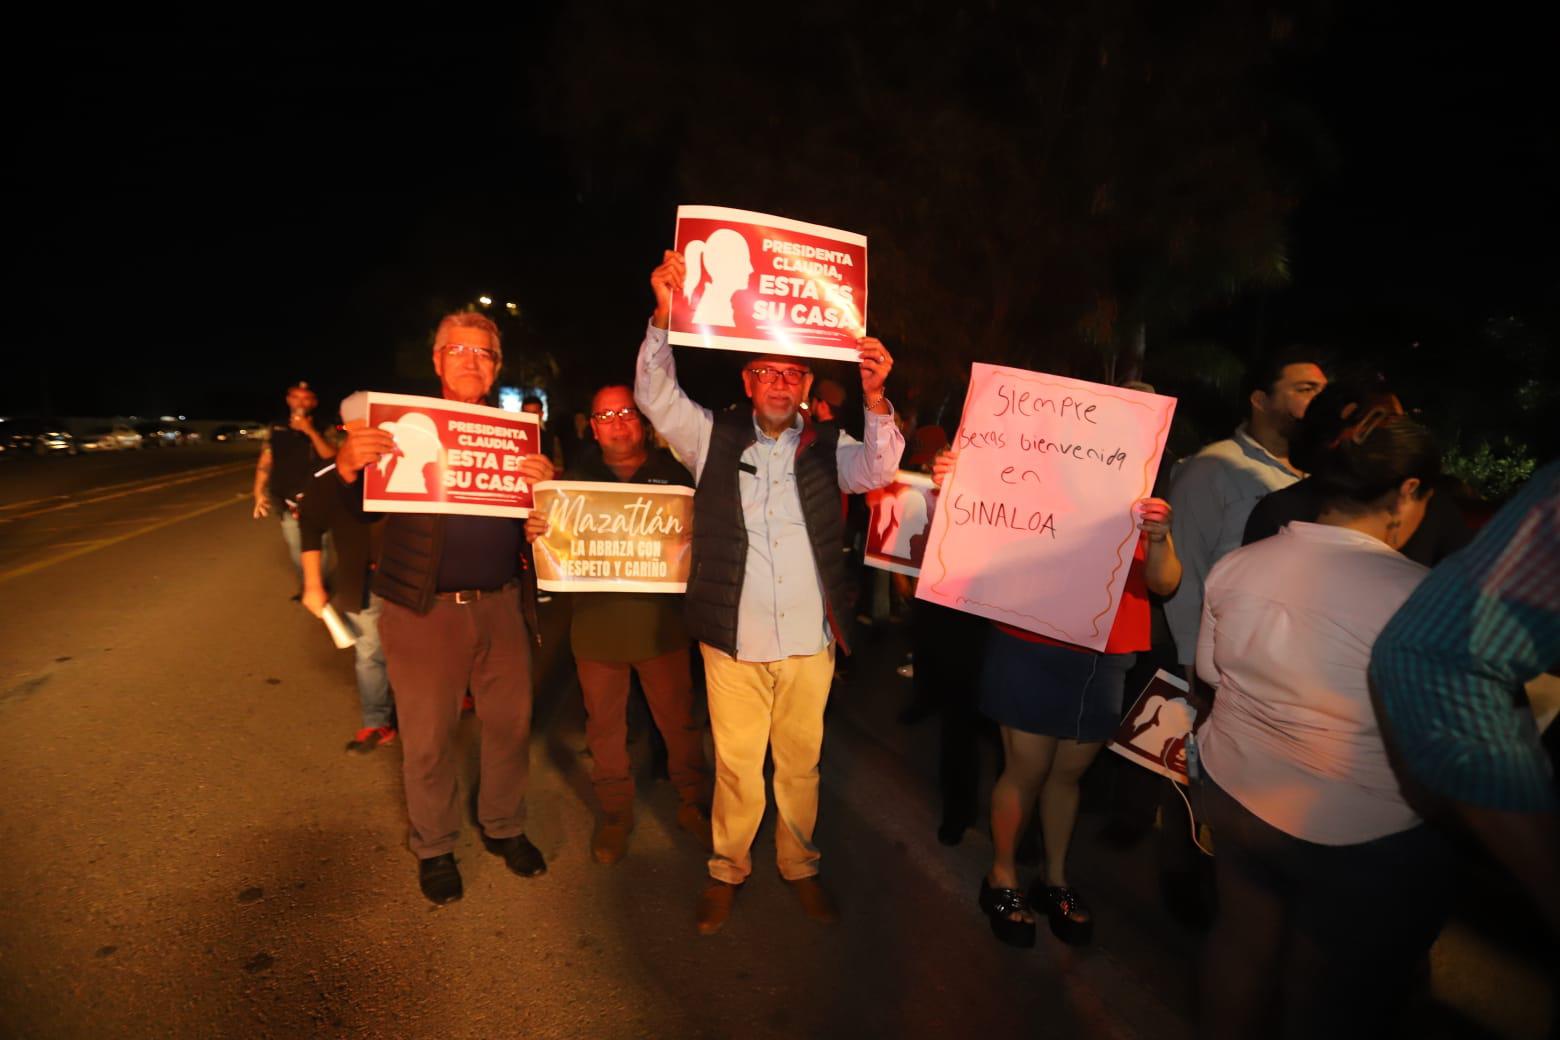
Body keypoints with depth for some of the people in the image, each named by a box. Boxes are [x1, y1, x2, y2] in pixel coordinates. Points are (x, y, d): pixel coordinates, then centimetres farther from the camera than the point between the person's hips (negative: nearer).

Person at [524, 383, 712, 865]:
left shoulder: (673, 471, 2)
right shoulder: (578, 475, 6)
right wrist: (534, 531, -17)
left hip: (662, 621, -1)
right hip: (596, 623, 2)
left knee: (679, 720, 9)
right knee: (605, 725, 14)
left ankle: (694, 803, 29)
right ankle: (614, 813, 32)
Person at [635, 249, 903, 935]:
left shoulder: (826, 446, 4)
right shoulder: (715, 438, 3)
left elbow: (876, 471, -11)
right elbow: (656, 396, -6)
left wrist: (875, 400, -29)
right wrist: (664, 313, -20)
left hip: (810, 640, 1)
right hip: (734, 640, -1)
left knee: (801, 761, 15)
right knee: (736, 763, 10)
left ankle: (799, 866, 37)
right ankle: (728, 869, 32)